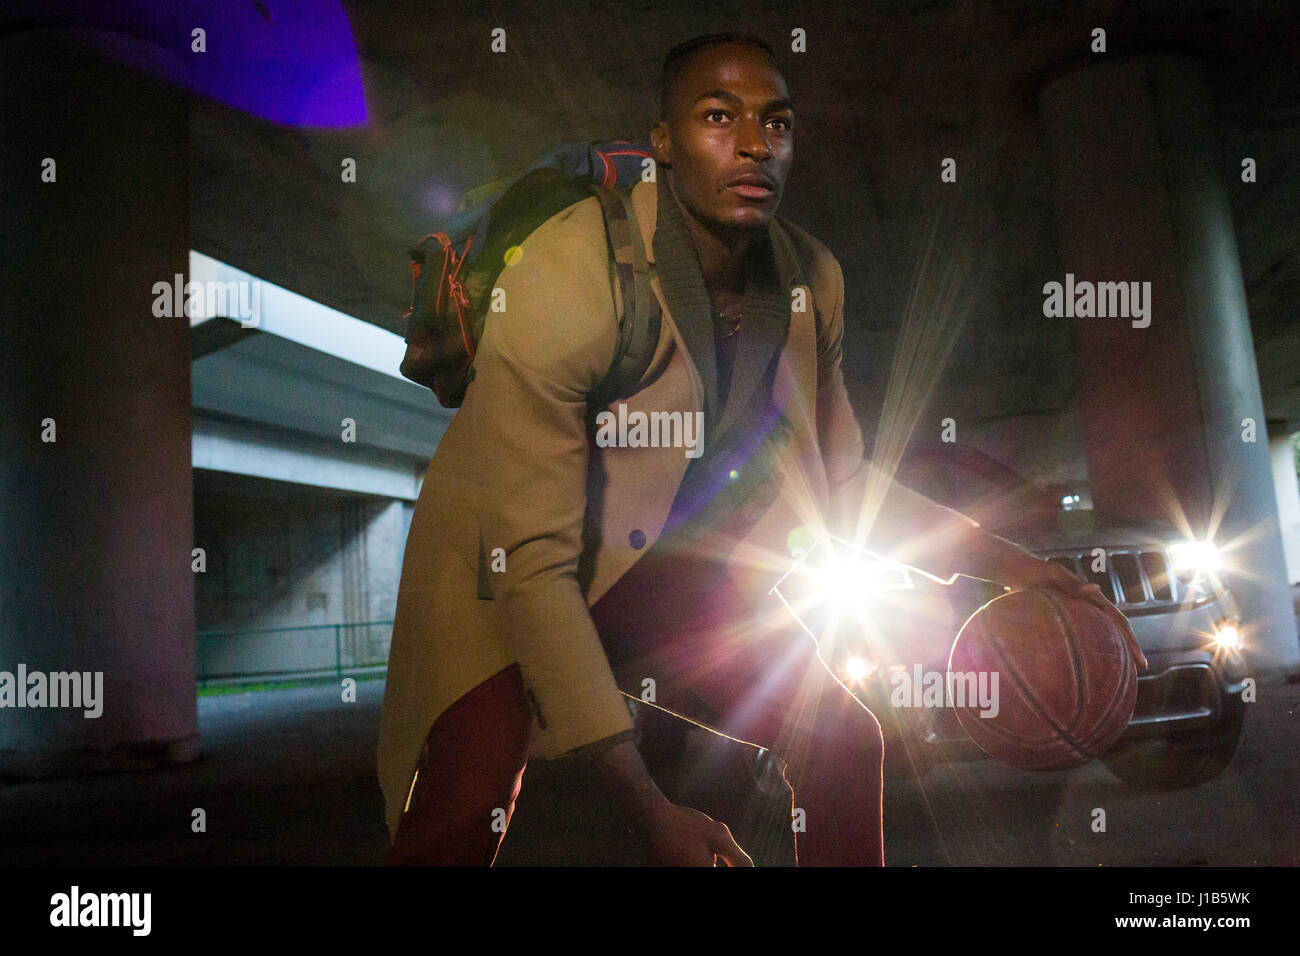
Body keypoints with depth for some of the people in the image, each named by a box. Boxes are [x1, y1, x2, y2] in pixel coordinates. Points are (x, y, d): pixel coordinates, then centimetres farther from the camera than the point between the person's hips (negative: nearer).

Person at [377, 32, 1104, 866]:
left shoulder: (812, 281, -9)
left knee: (844, 737, 1)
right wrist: (644, 806, -31)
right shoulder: (563, 275, -29)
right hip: (508, 572, -5)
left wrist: (1001, 561, -4)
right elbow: (533, 564, -29)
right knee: (469, 800, -28)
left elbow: (839, 482, 6)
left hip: (665, 566, 6)